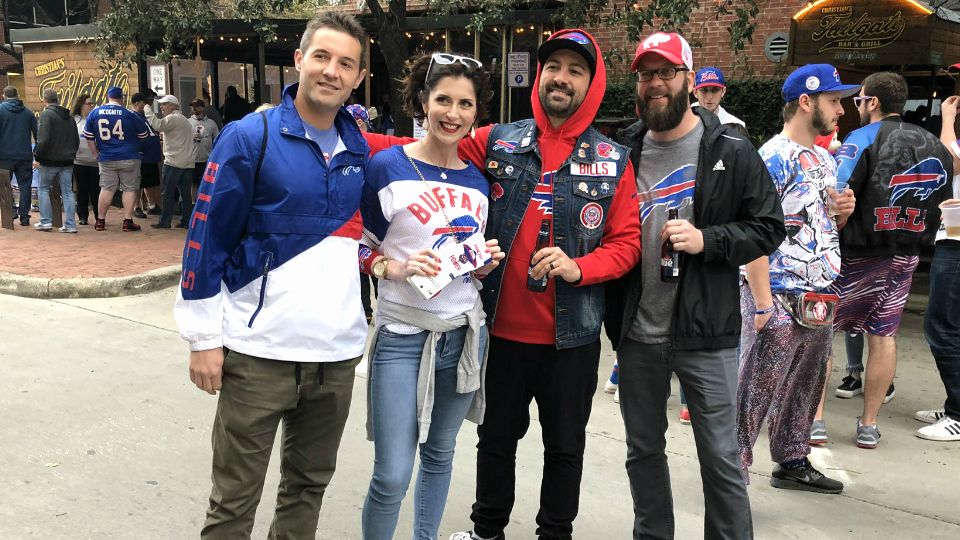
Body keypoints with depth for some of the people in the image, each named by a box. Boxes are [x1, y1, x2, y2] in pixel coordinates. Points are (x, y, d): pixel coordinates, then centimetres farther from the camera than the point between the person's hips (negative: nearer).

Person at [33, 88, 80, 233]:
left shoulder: (46, 114, -11)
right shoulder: (69, 116, 11)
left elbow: (44, 139, -19)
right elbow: (76, 140, 14)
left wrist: (37, 155, -9)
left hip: (50, 161, -5)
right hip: (67, 161, 5)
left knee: (44, 189, 10)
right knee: (67, 191, 5)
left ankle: (46, 221, 8)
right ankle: (70, 224, 2)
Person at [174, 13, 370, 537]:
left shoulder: (359, 150, 8)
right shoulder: (249, 138, -7)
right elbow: (207, 239, -7)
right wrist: (204, 337, -8)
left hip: (338, 352, 5)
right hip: (260, 351, -4)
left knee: (309, 483, 17)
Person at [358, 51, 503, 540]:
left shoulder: (478, 181, 7)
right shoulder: (386, 167, -8)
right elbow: (354, 246, -3)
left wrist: (486, 261, -3)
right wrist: (396, 268, -19)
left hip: (464, 332, 5)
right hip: (402, 334, -5)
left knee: (440, 454, 18)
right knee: (392, 476, -7)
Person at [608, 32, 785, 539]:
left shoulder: (731, 151, -3)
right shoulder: (623, 150, 6)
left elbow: (769, 227, -2)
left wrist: (708, 239, -18)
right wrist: (610, 311, 3)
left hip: (705, 332, -3)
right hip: (636, 332, 4)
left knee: (721, 456, 5)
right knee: (643, 451, 17)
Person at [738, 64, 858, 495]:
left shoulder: (825, 159, 15)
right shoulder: (773, 159, -13)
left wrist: (842, 211, 2)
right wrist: (762, 303, -23)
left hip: (820, 298, 9)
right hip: (779, 299, -9)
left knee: (805, 388, 18)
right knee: (756, 390, -3)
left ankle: (793, 463, 33)